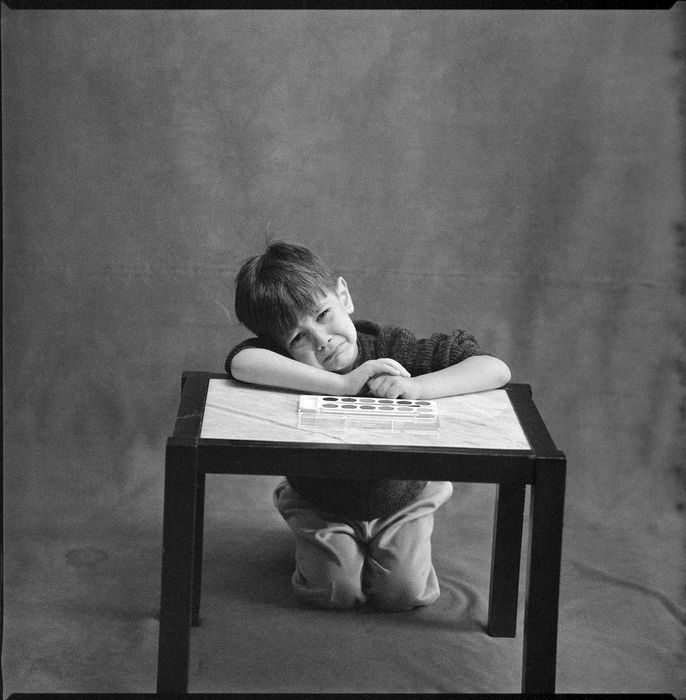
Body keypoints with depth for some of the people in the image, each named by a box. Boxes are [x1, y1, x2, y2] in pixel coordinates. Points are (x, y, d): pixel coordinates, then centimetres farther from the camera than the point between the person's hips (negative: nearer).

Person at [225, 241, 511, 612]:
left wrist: (415, 386, -48)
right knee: (334, 591, -14)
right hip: (321, 506, 0)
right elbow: (242, 362, -55)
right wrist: (342, 384, -56)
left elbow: (497, 370, -32)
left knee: (403, 592, -13)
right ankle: (316, 540, 19)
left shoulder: (391, 348, -28)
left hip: (400, 500, 0)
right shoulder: (287, 358, -29)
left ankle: (393, 541, 20)